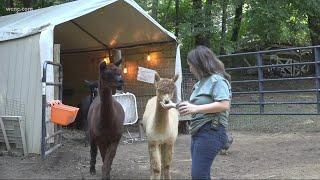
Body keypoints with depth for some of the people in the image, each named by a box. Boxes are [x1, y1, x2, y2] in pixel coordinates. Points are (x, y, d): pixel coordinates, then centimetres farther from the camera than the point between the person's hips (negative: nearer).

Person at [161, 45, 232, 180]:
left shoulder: (217, 79, -11)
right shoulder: (201, 82, 17)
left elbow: (224, 105, -24)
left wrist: (196, 108, -28)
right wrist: (174, 106, 23)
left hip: (210, 133, -10)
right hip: (198, 133, 10)